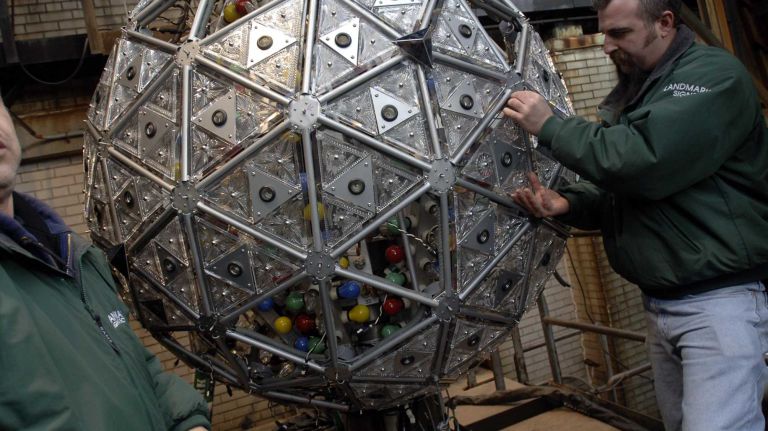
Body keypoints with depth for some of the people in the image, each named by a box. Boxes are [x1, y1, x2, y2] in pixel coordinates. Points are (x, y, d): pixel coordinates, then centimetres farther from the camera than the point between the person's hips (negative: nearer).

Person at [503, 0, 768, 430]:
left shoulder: (713, 74, -11)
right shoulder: (633, 95, 16)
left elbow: (645, 160, -26)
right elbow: (615, 194, 18)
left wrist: (551, 126, -16)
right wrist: (567, 203, -3)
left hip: (719, 298, -8)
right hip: (660, 301, 8)